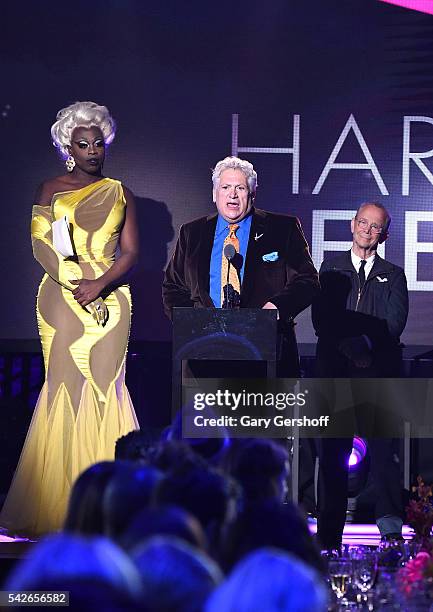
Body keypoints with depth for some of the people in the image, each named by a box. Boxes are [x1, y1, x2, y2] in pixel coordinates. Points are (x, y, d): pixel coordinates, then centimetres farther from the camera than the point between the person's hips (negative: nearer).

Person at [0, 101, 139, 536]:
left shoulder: (119, 194, 14)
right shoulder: (51, 190, 10)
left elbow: (130, 253, 6)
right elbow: (41, 244, 0)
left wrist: (100, 284, -11)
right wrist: (74, 280, -14)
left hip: (110, 299, 1)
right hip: (63, 298, -1)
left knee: (106, 382, -7)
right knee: (67, 382, -8)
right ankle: (60, 499, -7)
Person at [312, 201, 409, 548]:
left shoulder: (393, 276, 16)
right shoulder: (331, 269, 18)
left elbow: (395, 321, 1)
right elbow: (321, 317, 6)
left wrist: (366, 343, -14)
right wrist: (347, 346, -9)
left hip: (378, 367, -1)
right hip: (335, 366, 1)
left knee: (382, 445, -11)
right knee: (333, 449, -1)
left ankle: (391, 524, -14)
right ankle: (330, 532, 1)